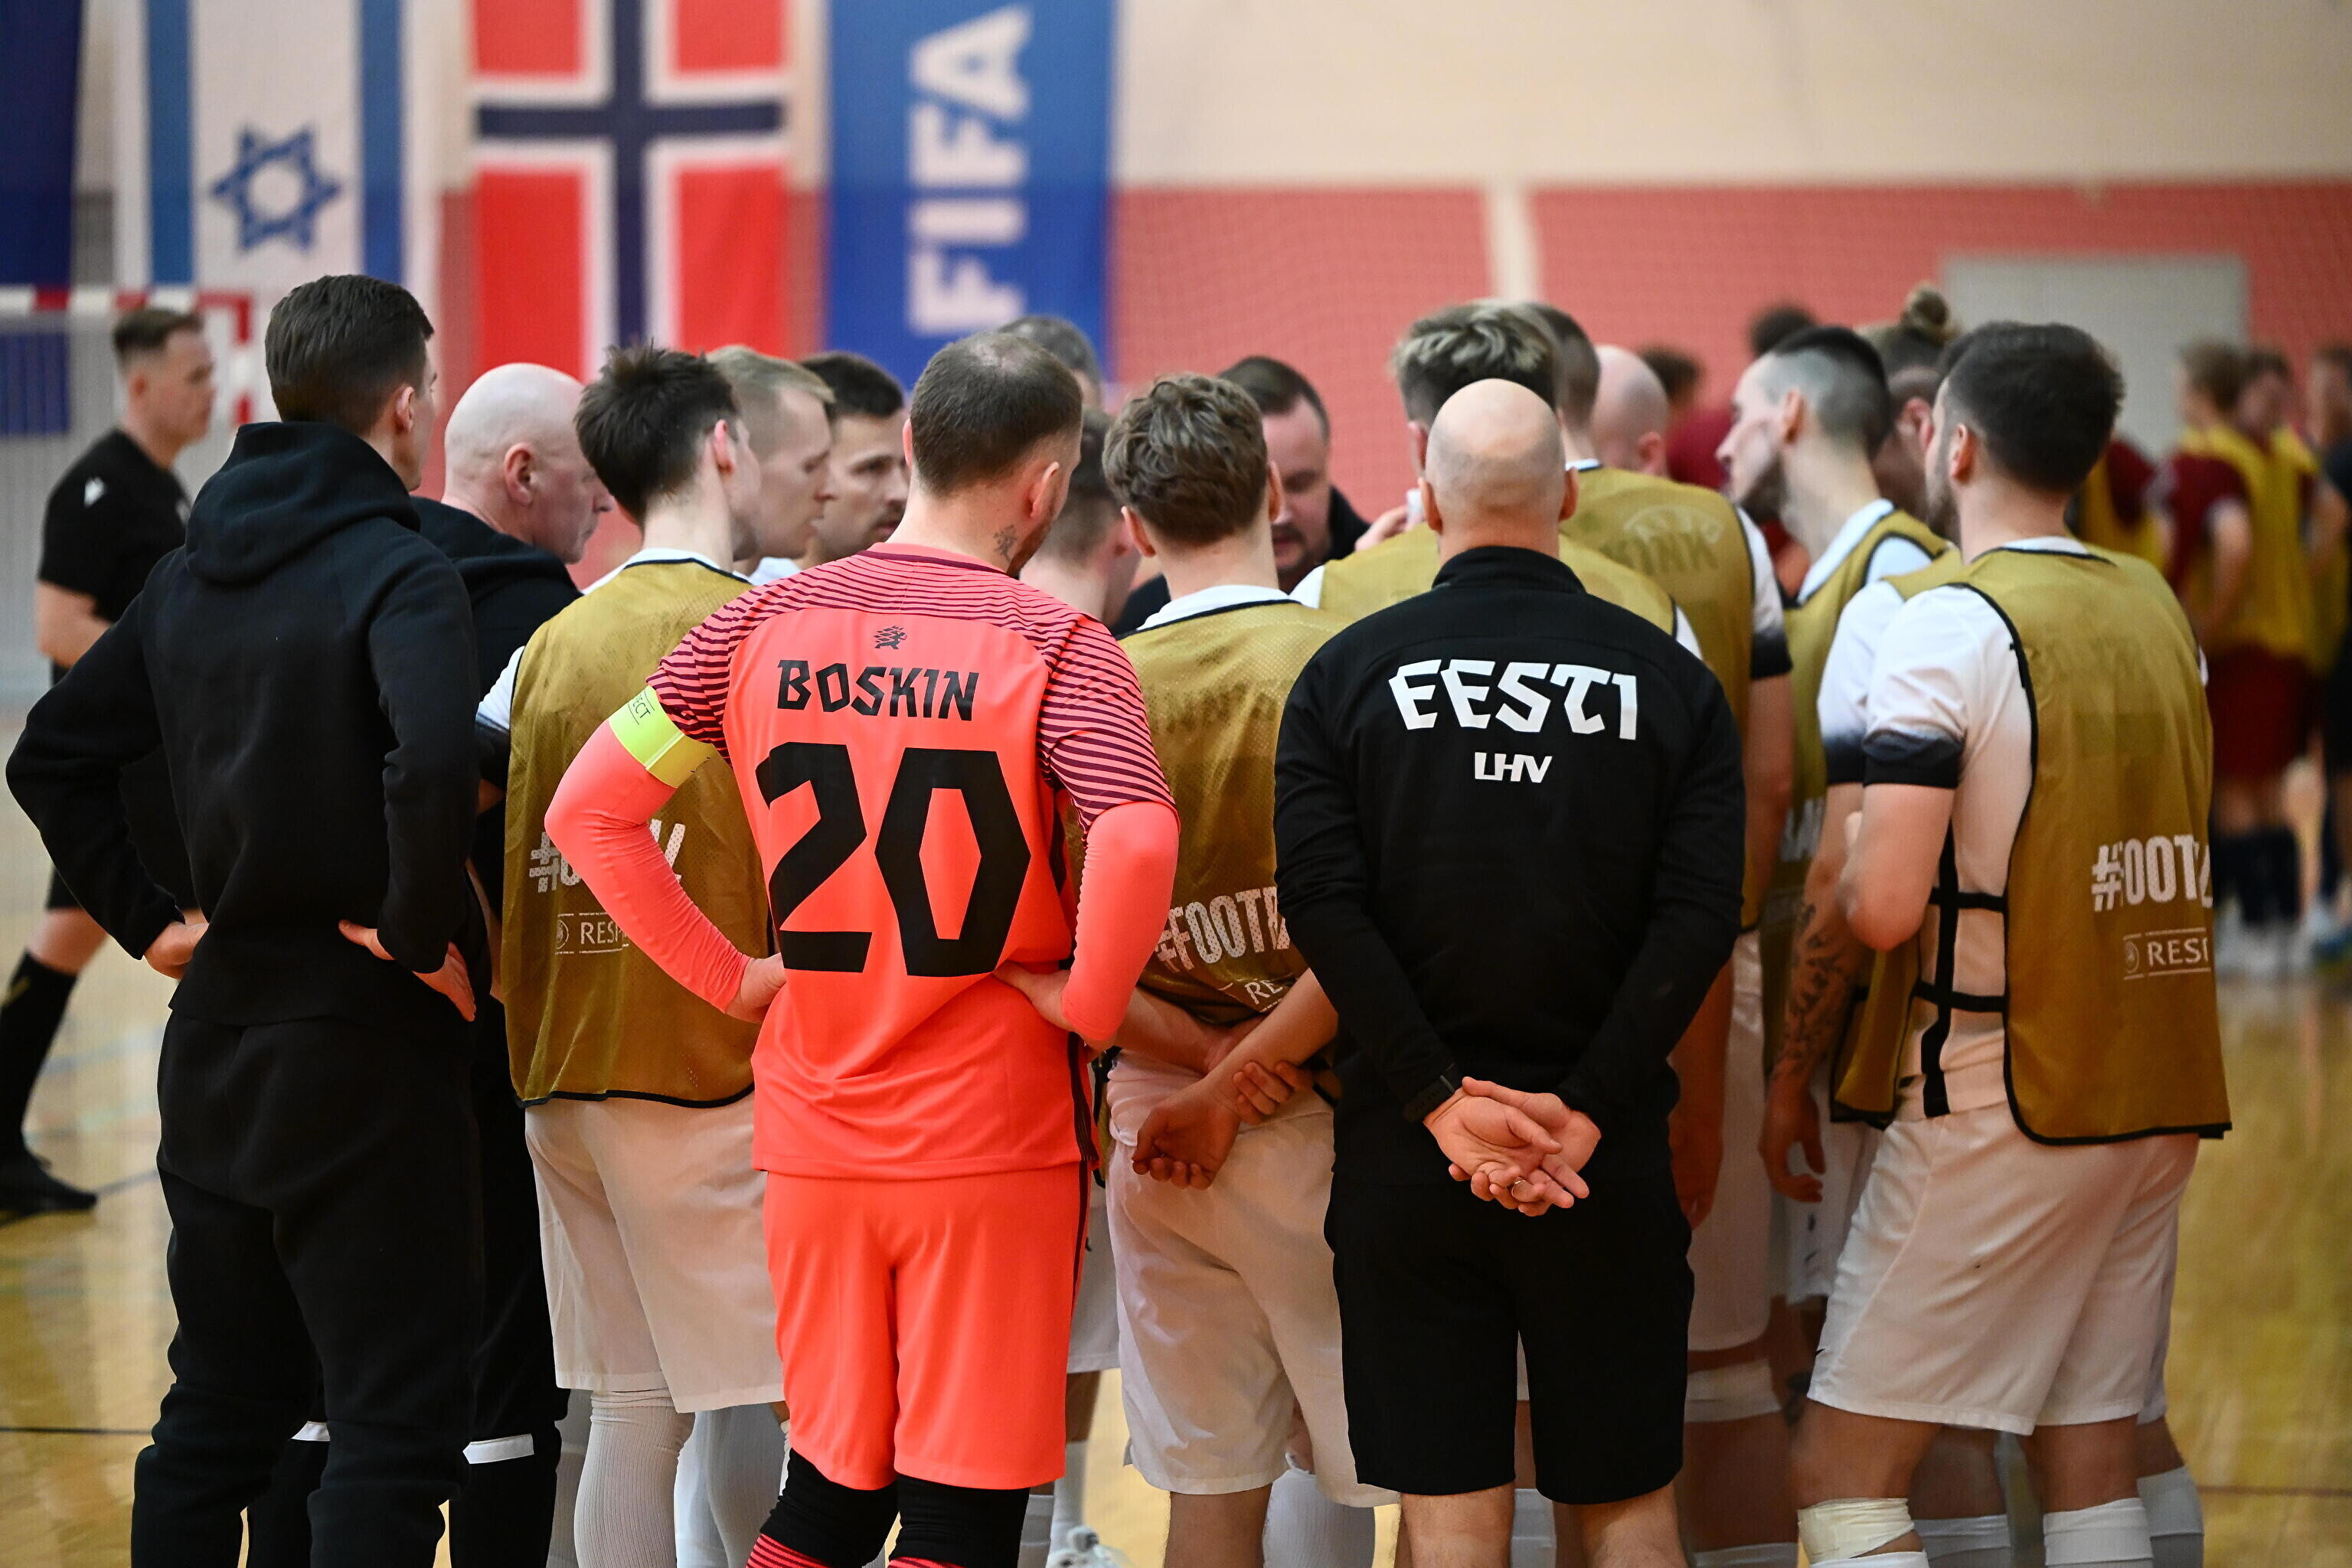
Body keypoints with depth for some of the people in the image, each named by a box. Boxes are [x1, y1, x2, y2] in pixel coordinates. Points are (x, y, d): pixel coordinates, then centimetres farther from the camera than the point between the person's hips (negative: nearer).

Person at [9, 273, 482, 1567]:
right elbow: (431, 768, -31)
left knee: (218, 1411, 16)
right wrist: (424, 936, -17)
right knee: (397, 1421, -2)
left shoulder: (191, 575, 10)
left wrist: (145, 919, 14)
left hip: (217, 1031, 8)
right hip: (366, 1043, -7)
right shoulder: (398, 574, -13)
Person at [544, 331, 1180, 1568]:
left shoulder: (765, 626, 3)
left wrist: (732, 977, 5)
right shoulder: (1055, 647, -10)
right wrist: (1090, 1006, -11)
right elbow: (1137, 846, -27)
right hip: (994, 1137, -4)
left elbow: (585, 809, 2)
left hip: (813, 1131, 4)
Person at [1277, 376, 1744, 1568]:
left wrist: (1440, 1103, -10)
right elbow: (1698, 921, -8)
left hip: (1404, 1157, 0)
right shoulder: (1670, 681, 1)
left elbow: (1322, 901, -10)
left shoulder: (1346, 674, 0)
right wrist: (1584, 1112, -9)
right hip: (1607, 1157, 0)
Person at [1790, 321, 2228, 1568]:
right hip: (2153, 1098, 7)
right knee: (2090, 1461, 11)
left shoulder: (1954, 622, -13)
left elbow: (1884, 904, -20)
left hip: (2000, 1103, -7)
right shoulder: (2156, 613, 9)